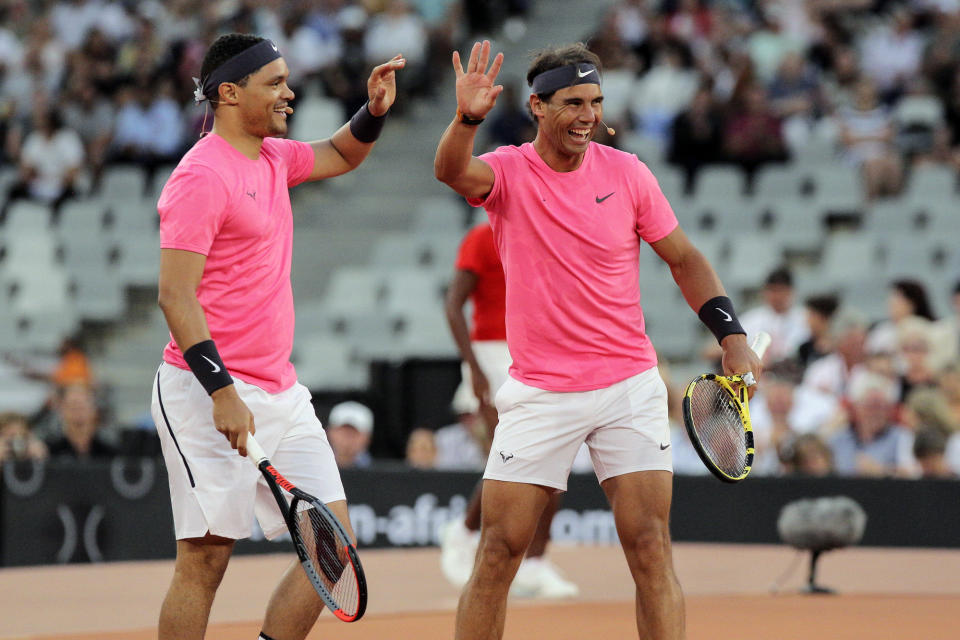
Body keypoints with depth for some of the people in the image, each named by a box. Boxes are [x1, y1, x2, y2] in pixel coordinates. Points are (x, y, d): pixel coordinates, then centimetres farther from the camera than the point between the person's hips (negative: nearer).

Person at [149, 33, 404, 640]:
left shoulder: (274, 158, 14)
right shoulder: (203, 175, -12)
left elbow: (341, 155, 35)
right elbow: (176, 296, -17)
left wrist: (374, 111, 14)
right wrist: (221, 391, -24)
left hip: (281, 394, 9)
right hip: (209, 393, -9)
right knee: (205, 559, -7)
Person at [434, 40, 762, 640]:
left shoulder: (627, 172, 0)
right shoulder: (507, 171, -4)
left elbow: (683, 258, 9)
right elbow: (453, 172, -27)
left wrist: (732, 335, -3)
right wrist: (467, 118, -48)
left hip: (629, 386, 1)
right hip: (539, 391, -1)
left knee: (651, 549, -6)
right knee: (499, 550, -1)